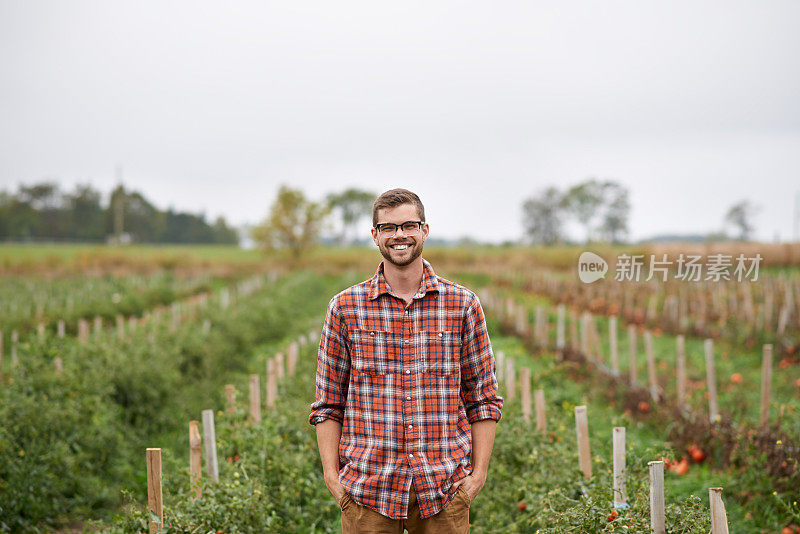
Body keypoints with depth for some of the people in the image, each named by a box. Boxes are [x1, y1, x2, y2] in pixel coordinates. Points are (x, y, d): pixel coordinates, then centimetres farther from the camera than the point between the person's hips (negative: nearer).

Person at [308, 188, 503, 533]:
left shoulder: (463, 304, 4)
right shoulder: (345, 307, 4)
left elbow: (483, 398, 7)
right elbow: (328, 403, 6)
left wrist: (478, 473, 0)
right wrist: (331, 475, -3)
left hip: (444, 489, 1)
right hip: (368, 488, 0)